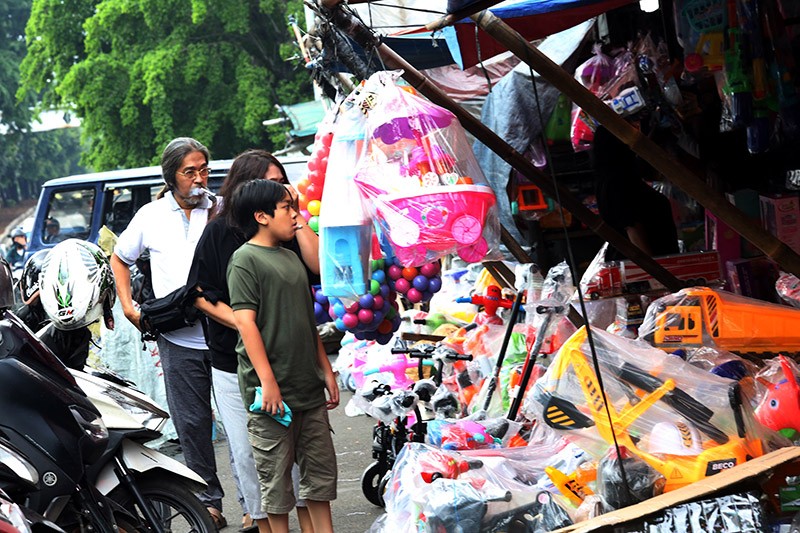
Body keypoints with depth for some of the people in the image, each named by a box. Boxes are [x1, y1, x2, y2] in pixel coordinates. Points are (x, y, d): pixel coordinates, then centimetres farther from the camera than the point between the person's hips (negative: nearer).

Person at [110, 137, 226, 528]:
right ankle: (209, 499, 15)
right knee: (192, 423, 5)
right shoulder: (151, 216, 8)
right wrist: (127, 305, 12)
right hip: (179, 341, 2)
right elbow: (119, 258, 23)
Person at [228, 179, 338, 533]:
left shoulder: (290, 257, 16)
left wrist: (326, 370, 18)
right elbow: (245, 321, -16)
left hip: (308, 387, 8)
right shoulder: (245, 259, -9)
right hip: (272, 392, -8)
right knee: (276, 477, 0)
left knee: (321, 470, 12)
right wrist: (268, 381, -20)